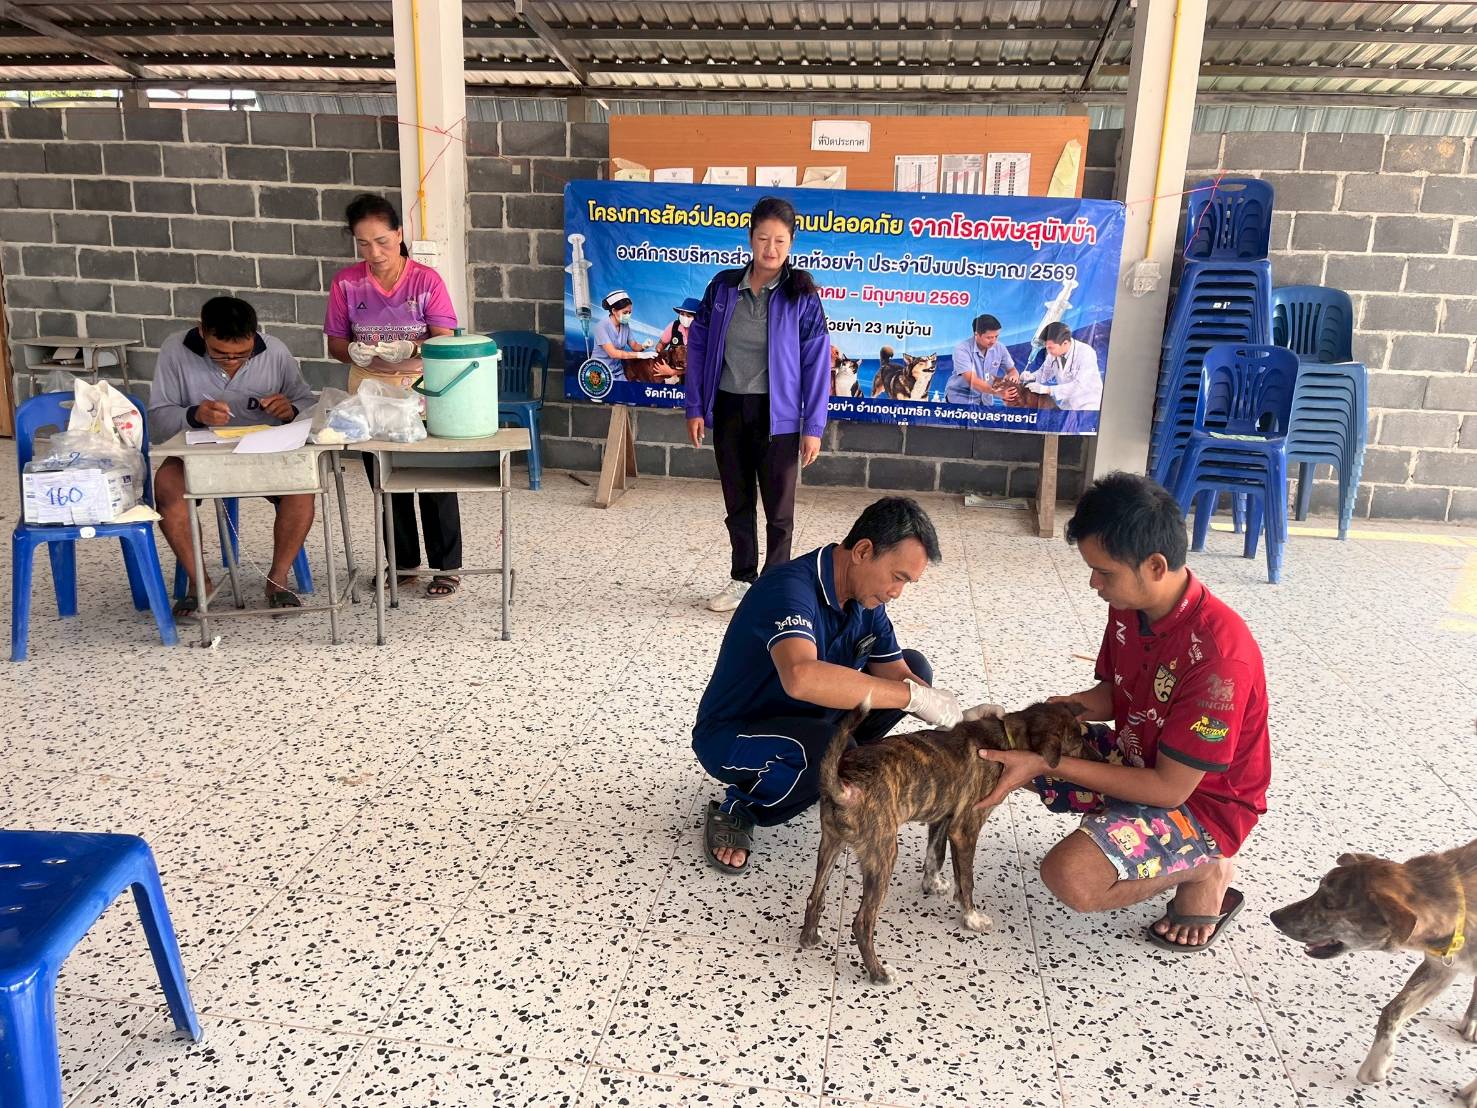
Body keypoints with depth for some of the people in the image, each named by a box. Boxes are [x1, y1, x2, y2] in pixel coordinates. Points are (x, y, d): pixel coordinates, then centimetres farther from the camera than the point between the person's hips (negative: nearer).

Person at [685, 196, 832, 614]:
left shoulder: (801, 296, -7)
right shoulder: (723, 287, 1)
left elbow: (817, 361, -7)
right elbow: (698, 345, 5)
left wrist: (813, 426, -10)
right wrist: (695, 407, 2)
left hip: (777, 415, -3)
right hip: (728, 410, 3)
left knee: (779, 508, 5)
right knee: (737, 502, 15)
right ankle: (742, 579, 30)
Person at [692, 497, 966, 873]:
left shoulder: (865, 598, -5)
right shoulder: (791, 588, -32)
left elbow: (895, 674, -2)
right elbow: (801, 676, -51)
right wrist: (915, 696, -45)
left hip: (803, 720, 8)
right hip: (730, 737, -8)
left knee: (915, 667, 1)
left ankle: (823, 770, 6)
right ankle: (739, 808, -10)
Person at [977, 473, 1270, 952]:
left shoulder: (1219, 654, -34)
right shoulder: (1131, 605, -9)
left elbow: (1169, 788, -28)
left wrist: (1047, 764, -28)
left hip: (1201, 799, -8)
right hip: (1136, 754, 8)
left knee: (1070, 876, -29)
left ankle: (1205, 869, -2)